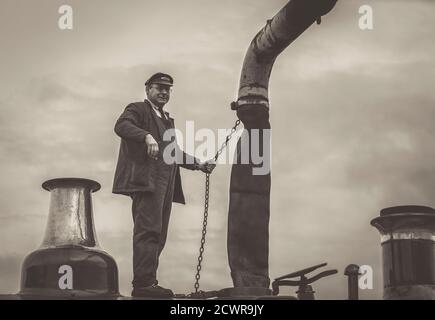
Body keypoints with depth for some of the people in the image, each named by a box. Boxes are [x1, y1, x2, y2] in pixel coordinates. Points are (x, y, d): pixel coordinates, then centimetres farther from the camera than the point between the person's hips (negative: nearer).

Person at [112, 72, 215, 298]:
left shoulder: (167, 119, 29)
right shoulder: (138, 109, 5)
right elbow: (121, 126, -15)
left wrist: (199, 164, 19)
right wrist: (147, 136, -30)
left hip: (165, 183, 9)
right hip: (146, 179, -8)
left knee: (158, 235, 5)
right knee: (148, 230, -16)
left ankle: (148, 282, 7)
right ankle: (143, 283, -19)